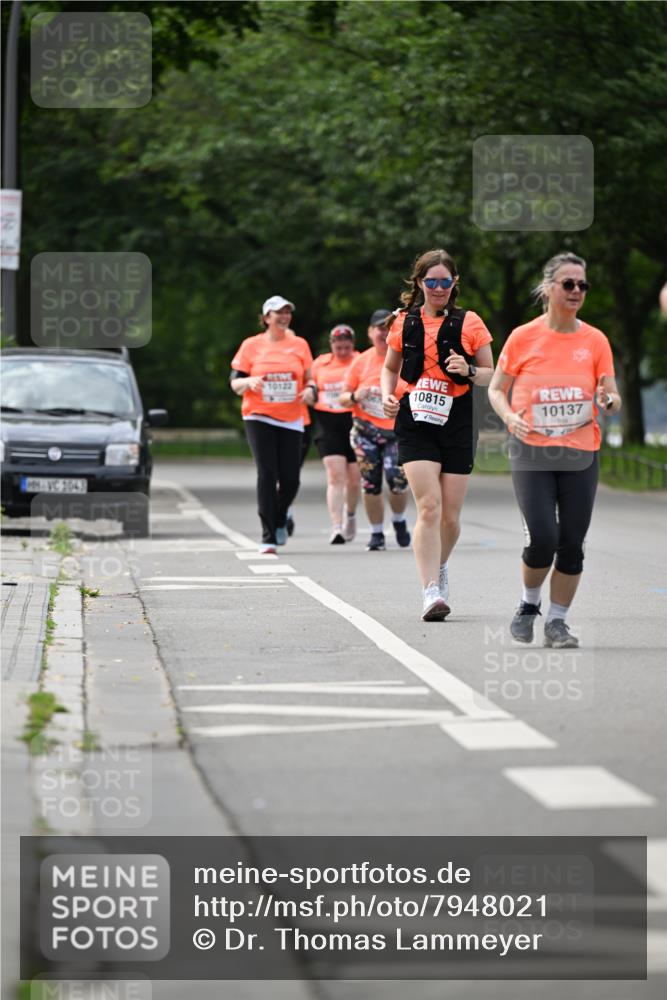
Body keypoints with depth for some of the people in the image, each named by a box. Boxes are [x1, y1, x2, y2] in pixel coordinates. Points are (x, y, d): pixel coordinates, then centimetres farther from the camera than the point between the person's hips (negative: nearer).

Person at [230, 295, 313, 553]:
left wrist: (310, 390, -8)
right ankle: (268, 537, -7)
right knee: (267, 474, -10)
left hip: (291, 419, 2)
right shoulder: (251, 345, 3)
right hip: (258, 418, -2)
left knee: (290, 478, -1)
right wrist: (250, 382, -18)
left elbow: (309, 379, 15)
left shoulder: (299, 345, 8)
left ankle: (280, 521, 29)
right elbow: (234, 382, 4)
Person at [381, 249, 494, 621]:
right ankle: (431, 591, -18)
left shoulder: (469, 323, 3)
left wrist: (468, 371, -14)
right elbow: (391, 368, 20)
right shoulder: (404, 322, 7)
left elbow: (491, 373, 7)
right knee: (429, 507, -16)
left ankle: (440, 567, 34)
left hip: (457, 423, 1)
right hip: (416, 423, -1)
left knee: (450, 515, 4)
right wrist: (388, 395, 1)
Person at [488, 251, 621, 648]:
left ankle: (557, 621, 15)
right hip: (532, 453, -2)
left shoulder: (595, 340, 3)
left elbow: (613, 399, 4)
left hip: (581, 455, 2)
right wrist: (510, 417, -14)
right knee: (543, 538, -12)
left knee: (572, 543, 1)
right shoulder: (523, 337, -2)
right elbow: (496, 389, 6)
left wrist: (609, 401, -20)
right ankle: (529, 604, 15)